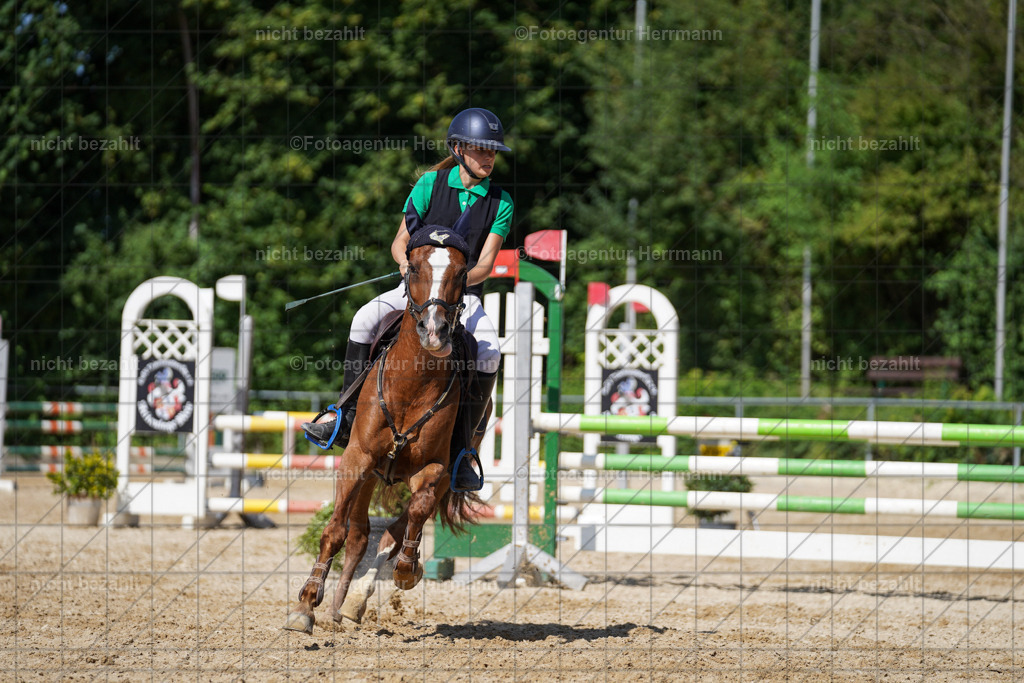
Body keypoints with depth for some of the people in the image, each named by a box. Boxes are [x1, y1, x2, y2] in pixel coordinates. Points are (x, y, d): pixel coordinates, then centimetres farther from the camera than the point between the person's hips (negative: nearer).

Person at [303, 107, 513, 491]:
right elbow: (399, 242, 3)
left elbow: (485, 265, -7)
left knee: (489, 353, -29)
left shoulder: (500, 203, -1)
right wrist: (407, 263, -19)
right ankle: (347, 419, -20)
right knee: (366, 319, -27)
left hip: (464, 293, 0)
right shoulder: (430, 184, 0)